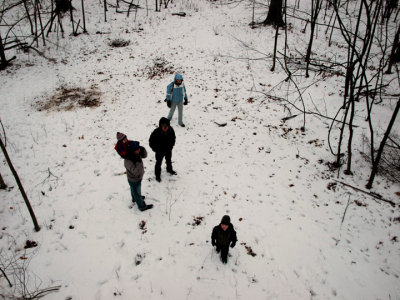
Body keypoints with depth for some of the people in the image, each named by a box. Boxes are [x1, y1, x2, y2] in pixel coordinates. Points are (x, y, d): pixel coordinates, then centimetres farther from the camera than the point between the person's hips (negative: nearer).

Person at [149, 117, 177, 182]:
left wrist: (171, 146, -2)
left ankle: (169, 169, 56)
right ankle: (157, 175, 35)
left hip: (168, 150, 4)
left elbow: (173, 138, 2)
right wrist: (156, 150, -15)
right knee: (158, 163, 14)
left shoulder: (171, 130, -19)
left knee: (168, 160, 28)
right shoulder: (156, 132, -31)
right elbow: (151, 142, -18)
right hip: (160, 152, -4)